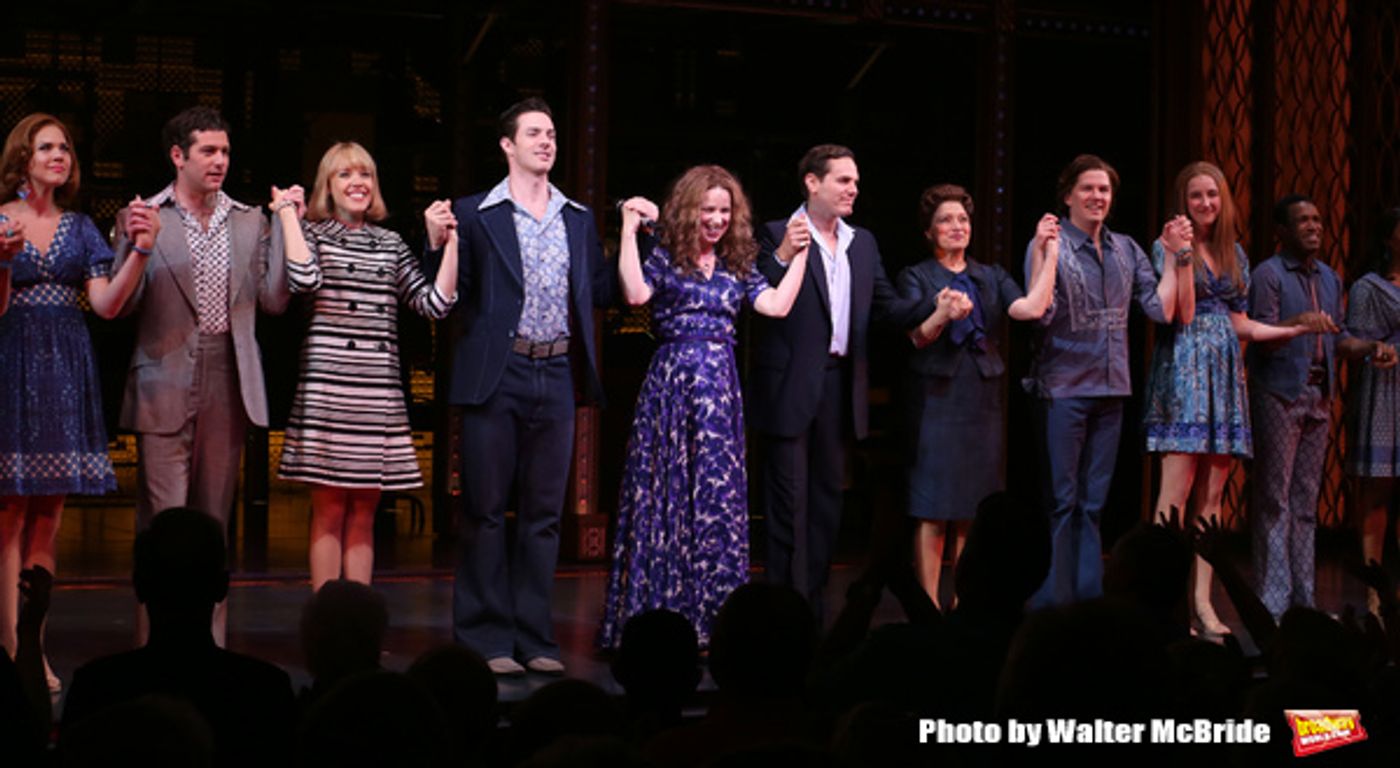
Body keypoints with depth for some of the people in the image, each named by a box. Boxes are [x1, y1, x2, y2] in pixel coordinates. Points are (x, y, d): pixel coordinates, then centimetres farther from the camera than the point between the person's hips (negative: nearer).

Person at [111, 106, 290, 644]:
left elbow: (273, 300, 5)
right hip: (167, 386, -3)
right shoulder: (142, 219, 2)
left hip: (229, 385, 3)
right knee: (163, 519, -6)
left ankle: (209, 639, 14)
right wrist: (133, 245, -18)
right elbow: (121, 307, -3)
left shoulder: (250, 222, 12)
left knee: (213, 518, 9)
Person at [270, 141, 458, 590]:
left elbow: (435, 304, 8)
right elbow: (305, 279, -17)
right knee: (329, 509, -2)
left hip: (379, 392, 4)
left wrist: (451, 243, 4)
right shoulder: (311, 234, 6)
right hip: (326, 386, -4)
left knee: (364, 512, 8)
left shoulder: (391, 245, 16)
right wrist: (287, 213, -8)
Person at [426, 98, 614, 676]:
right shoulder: (475, 215, 1)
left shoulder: (579, 219, 14)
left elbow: (602, 292, 13)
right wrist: (437, 244, -16)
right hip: (496, 378, -4)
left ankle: (533, 638, 15)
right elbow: (450, 298, -2)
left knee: (544, 514, 8)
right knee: (485, 512, 0)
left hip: (556, 378, 4)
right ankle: (485, 640, 7)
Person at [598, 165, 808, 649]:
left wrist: (800, 251, 4)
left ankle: (710, 620, 9)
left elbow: (777, 305, 1)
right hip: (672, 386, -4)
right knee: (667, 496, -1)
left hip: (721, 390, 4)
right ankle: (659, 620, 5)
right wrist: (629, 229, -13)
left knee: (718, 497, 3)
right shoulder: (665, 258, 3)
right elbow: (635, 293, -16)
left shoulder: (737, 267, 14)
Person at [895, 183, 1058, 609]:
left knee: (974, 513, 6)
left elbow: (1032, 307, -4)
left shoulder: (991, 277, 13)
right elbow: (919, 335, -12)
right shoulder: (915, 278, 3)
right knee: (933, 513, -6)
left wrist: (1048, 253, -4)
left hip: (984, 401, 4)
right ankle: (929, 607, -2)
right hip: (936, 400, -4)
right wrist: (942, 314, -33)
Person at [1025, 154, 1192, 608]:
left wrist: (1177, 257, -1)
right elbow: (1041, 312, -18)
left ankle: (1088, 601, 16)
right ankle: (1052, 602, 2)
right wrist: (1044, 250, -24)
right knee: (1060, 501, -3)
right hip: (1064, 388, -5)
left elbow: (1161, 310, 4)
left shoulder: (1126, 250, 10)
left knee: (1093, 503, 11)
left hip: (1111, 390, 5)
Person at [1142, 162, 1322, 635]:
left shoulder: (1234, 253, 16)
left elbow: (1239, 324, 17)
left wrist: (1296, 329, 12)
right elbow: (1183, 314, -11)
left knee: (1212, 494, 4)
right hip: (1184, 369, -6)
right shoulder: (1168, 246, -1)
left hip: (1224, 371, 6)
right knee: (1177, 490, -11)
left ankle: (1202, 600, 7)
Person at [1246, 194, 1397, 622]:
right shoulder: (1269, 274, -7)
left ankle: (1302, 599, 14)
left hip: (1318, 397, 7)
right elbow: (1262, 340, -14)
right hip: (1278, 394, -7)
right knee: (1275, 501, -5)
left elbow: (1337, 338, 18)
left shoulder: (1328, 278, 16)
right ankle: (1272, 603, -3)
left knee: (1306, 501, 10)